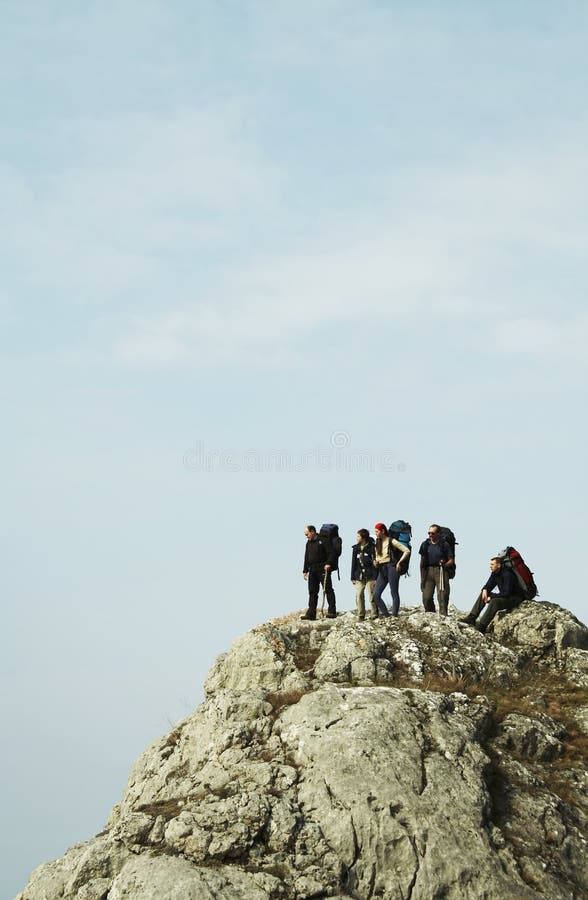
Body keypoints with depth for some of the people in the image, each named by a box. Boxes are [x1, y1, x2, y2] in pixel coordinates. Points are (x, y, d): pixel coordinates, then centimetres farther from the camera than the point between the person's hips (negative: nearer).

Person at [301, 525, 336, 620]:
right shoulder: (308, 543, 17)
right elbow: (306, 558, 22)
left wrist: (328, 563, -22)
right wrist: (305, 570, 19)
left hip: (323, 569, -7)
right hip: (312, 570, 7)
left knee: (328, 590, -3)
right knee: (312, 592, 5)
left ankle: (332, 612, 0)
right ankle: (311, 613, 5)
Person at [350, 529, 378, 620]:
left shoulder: (372, 548, -6)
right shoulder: (355, 548, 10)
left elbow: (375, 563, -7)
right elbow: (353, 563, 15)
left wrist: (375, 577, -11)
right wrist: (353, 577, 12)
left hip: (370, 576, -5)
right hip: (359, 576, 5)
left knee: (372, 596, -3)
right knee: (359, 596, 0)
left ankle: (375, 615, 7)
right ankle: (361, 615, 7)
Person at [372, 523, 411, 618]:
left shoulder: (391, 541, -5)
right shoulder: (378, 543, 15)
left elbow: (407, 551, -7)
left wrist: (399, 562, -8)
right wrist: (376, 562, 2)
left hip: (392, 568, -7)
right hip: (382, 570, 7)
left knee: (394, 594, -4)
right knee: (376, 595, -2)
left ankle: (394, 615, -4)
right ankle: (386, 615, 3)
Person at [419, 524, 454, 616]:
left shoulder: (444, 545, 2)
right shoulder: (425, 544, 13)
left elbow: (451, 560, 3)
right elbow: (422, 561, 17)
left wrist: (444, 564, -18)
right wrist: (422, 577, 14)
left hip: (440, 571, -3)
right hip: (428, 571, 3)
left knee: (442, 596, -11)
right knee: (426, 597, -2)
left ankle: (443, 615, -10)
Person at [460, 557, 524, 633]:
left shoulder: (507, 574, -24)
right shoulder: (495, 573, 3)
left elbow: (506, 593, -28)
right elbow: (489, 585, 12)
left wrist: (491, 597, -23)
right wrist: (485, 590, -13)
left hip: (515, 598, -10)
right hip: (504, 596, 10)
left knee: (494, 602, -34)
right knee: (482, 595, 1)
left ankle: (481, 627, -38)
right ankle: (471, 618, -8)